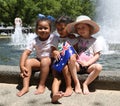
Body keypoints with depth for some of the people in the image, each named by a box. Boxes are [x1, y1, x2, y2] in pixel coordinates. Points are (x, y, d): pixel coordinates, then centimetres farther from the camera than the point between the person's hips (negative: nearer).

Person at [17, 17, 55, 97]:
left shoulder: (53, 38, -14)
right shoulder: (34, 41, -8)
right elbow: (26, 53, -14)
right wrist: (22, 66, -24)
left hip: (51, 60, -3)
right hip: (39, 61, 4)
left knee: (45, 60, -35)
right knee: (27, 62, -21)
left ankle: (42, 85, -21)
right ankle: (25, 87, -22)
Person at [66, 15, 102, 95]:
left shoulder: (94, 41, 4)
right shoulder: (77, 40, 11)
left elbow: (97, 55, 0)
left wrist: (87, 63, -13)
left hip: (89, 65, -1)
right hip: (78, 65, 1)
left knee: (99, 67, -32)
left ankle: (85, 84, -14)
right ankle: (77, 83, -19)